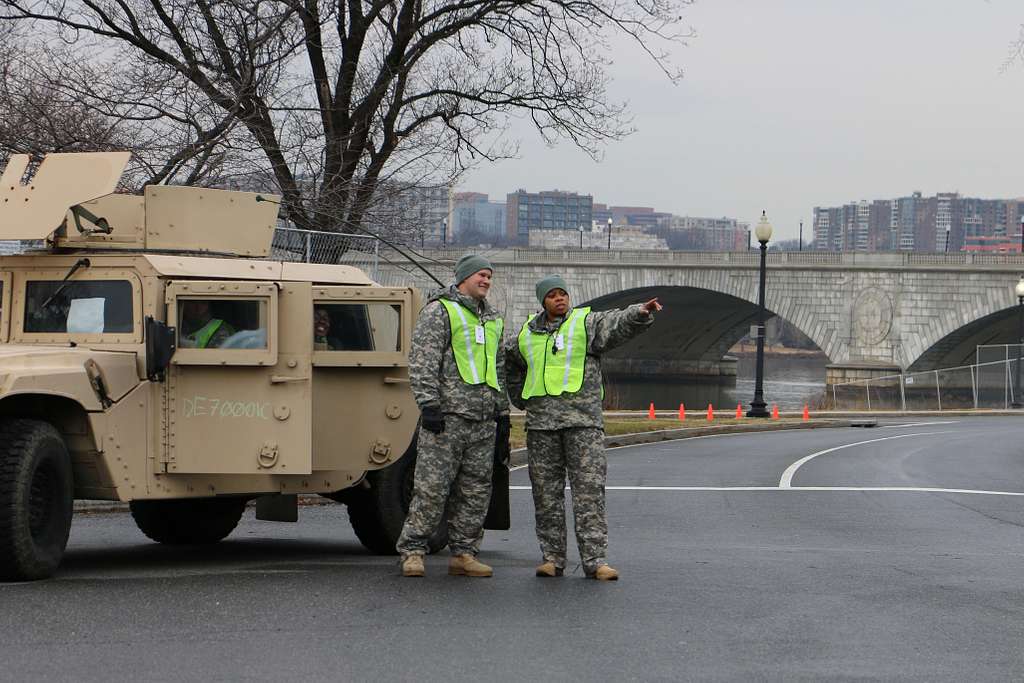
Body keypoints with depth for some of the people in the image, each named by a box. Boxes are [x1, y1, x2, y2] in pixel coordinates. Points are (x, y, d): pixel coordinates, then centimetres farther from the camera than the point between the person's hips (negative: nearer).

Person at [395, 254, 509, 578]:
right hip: (447, 415, -7)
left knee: (475, 489, 6)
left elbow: (499, 370, 27)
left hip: (482, 418, 7)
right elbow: (422, 361, -10)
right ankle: (412, 551, -3)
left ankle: (463, 553, 11)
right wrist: (429, 404, -17)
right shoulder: (439, 311, -3)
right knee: (432, 486, -9)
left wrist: (502, 411, 21)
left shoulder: (491, 319, 21)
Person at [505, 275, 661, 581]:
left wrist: (641, 313, -36)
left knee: (589, 490, -7)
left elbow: (618, 323, -16)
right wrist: (519, 398, 30)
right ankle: (552, 557, 12)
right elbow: (507, 359, 33)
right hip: (541, 423, 4)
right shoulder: (527, 335, 14)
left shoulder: (586, 323, 2)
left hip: (583, 421, -4)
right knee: (546, 494, 5)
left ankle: (595, 560, -9)